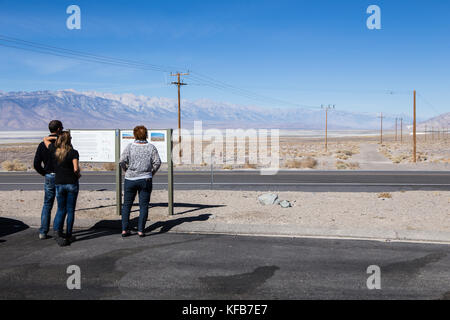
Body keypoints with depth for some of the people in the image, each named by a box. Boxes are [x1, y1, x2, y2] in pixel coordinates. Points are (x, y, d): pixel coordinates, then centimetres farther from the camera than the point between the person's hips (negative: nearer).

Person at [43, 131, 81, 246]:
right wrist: (78, 175, 2)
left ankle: (57, 231, -11)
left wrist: (58, 136, 16)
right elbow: (76, 169, -18)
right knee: (70, 210, 8)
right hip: (72, 183, -3)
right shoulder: (73, 152, -11)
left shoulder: (53, 150, 0)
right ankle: (68, 235, 14)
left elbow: (45, 139, 17)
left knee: (61, 209, 12)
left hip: (59, 184, 3)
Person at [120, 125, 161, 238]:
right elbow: (157, 162, -6)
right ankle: (141, 230, 1)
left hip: (130, 179, 0)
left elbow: (122, 161, -12)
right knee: (143, 205, 5)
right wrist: (152, 173, 8)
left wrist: (126, 170, 5)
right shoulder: (151, 147, -1)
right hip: (145, 179, 0)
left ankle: (124, 229, 9)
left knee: (127, 204, 11)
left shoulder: (130, 147, -3)